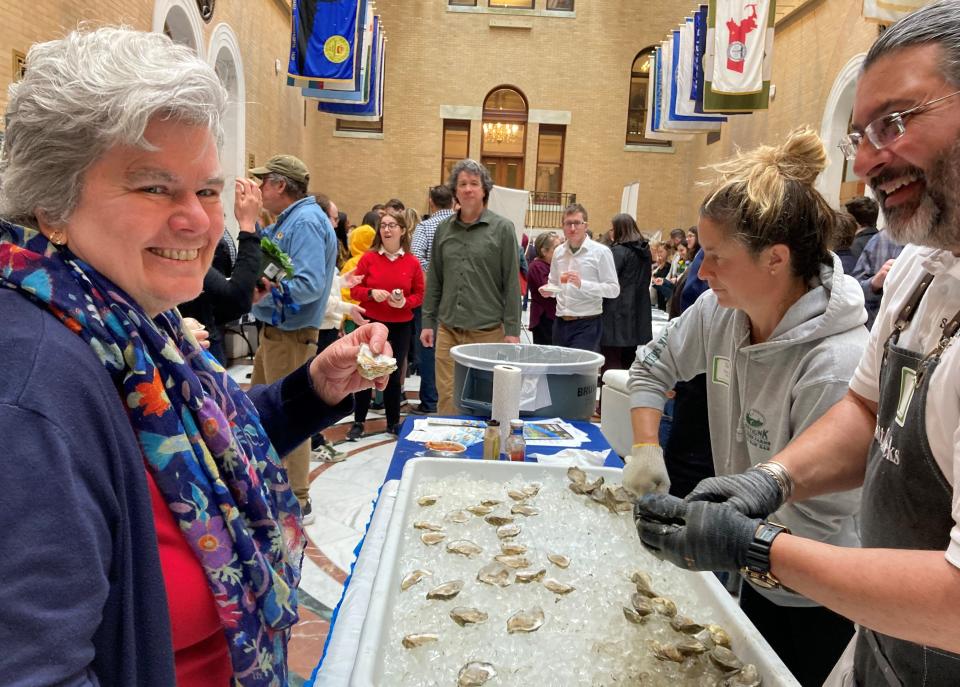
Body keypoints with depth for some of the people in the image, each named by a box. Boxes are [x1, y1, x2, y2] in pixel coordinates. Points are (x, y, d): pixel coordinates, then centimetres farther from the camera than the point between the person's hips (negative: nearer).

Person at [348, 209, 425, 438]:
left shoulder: (412, 262, -1)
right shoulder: (368, 258, -2)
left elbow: (419, 295, 3)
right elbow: (355, 290, 0)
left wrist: (404, 302, -16)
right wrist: (371, 293, -19)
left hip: (400, 326, 1)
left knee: (394, 374, 10)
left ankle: (393, 422, 23)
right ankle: (358, 422, 16)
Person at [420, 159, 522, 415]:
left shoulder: (502, 228, 0)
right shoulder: (444, 228, 11)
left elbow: (511, 283, -3)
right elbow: (434, 280, 15)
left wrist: (512, 329, -6)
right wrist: (428, 322, 11)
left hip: (487, 331, -3)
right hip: (448, 330, 3)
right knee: (447, 398, 6)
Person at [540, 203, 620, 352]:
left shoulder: (600, 252, -5)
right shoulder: (558, 252, 12)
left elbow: (614, 289, -10)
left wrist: (582, 284, -20)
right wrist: (549, 290, 3)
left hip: (587, 324, -5)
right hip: (561, 323, 5)